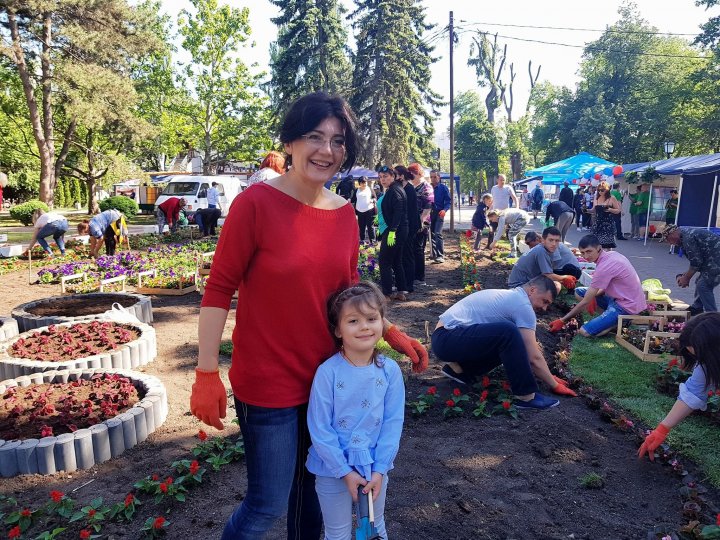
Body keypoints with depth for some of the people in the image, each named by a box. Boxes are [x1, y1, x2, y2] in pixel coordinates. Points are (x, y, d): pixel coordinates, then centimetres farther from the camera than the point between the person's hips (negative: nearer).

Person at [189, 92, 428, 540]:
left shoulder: (345, 214, 0)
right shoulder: (257, 202, -16)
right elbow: (218, 291, -13)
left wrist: (391, 332, 1)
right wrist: (207, 373, -15)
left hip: (327, 379, 6)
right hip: (268, 383, -5)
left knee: (312, 488, 23)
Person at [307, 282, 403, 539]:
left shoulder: (390, 370, -11)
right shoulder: (327, 372, -20)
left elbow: (393, 423, -6)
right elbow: (319, 428, -15)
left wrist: (379, 469, -9)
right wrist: (345, 471, -13)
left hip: (375, 467, 3)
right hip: (333, 469, -2)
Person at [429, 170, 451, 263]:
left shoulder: (443, 187, -2)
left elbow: (448, 201, -3)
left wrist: (444, 210, -21)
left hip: (439, 213, -4)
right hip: (429, 213, 4)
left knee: (438, 234, -14)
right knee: (432, 234, 9)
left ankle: (440, 255, -13)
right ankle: (434, 254, 20)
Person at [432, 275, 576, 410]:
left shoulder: (511, 296, 18)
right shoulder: (523, 305, -11)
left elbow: (528, 351, 25)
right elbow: (534, 358, -11)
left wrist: (549, 376, 25)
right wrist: (555, 385, 2)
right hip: (446, 338, -10)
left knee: (513, 347, 15)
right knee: (508, 332, -28)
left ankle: (459, 368, 16)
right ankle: (526, 396, -16)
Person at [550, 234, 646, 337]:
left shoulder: (604, 267, -27)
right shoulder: (611, 254, 0)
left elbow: (585, 302, -21)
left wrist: (562, 321, -15)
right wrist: (595, 295, -3)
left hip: (626, 307, -10)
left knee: (585, 332, -18)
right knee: (579, 292, 9)